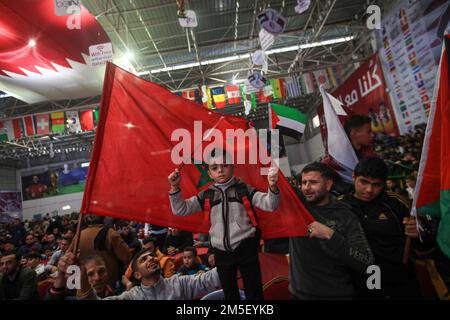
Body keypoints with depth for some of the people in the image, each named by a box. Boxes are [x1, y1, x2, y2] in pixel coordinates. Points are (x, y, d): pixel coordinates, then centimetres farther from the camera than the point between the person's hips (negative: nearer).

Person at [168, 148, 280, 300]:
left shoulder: (244, 189, -4)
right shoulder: (207, 195, 2)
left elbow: (269, 205, -10)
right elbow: (180, 209, 3)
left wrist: (273, 187, -29)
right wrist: (175, 188, -11)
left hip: (246, 248, -2)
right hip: (222, 252, 3)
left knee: (254, 292, 11)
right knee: (229, 293, 21)